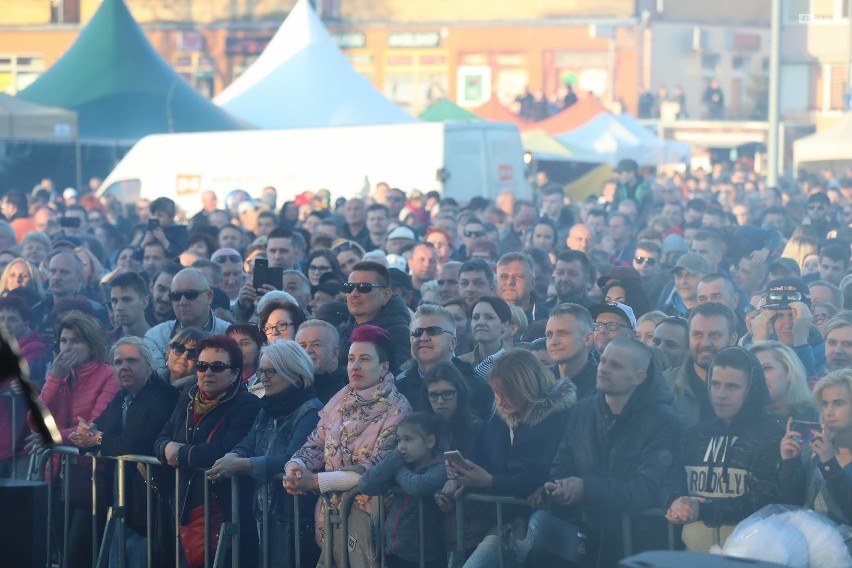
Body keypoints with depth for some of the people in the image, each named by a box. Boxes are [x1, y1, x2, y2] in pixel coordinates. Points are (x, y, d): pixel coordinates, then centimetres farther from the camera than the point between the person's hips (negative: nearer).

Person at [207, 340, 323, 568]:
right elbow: (247, 445, 5)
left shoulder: (311, 412, -15)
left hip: (298, 517, -8)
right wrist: (232, 457, -20)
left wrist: (240, 465, -31)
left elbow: (292, 461, -27)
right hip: (267, 513, 8)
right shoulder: (268, 410, 14)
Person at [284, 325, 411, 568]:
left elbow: (375, 469, -17)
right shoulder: (340, 400, 9)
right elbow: (316, 445, 9)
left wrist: (316, 481, -20)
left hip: (365, 509, -6)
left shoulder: (396, 410, -10)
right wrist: (295, 466, -14)